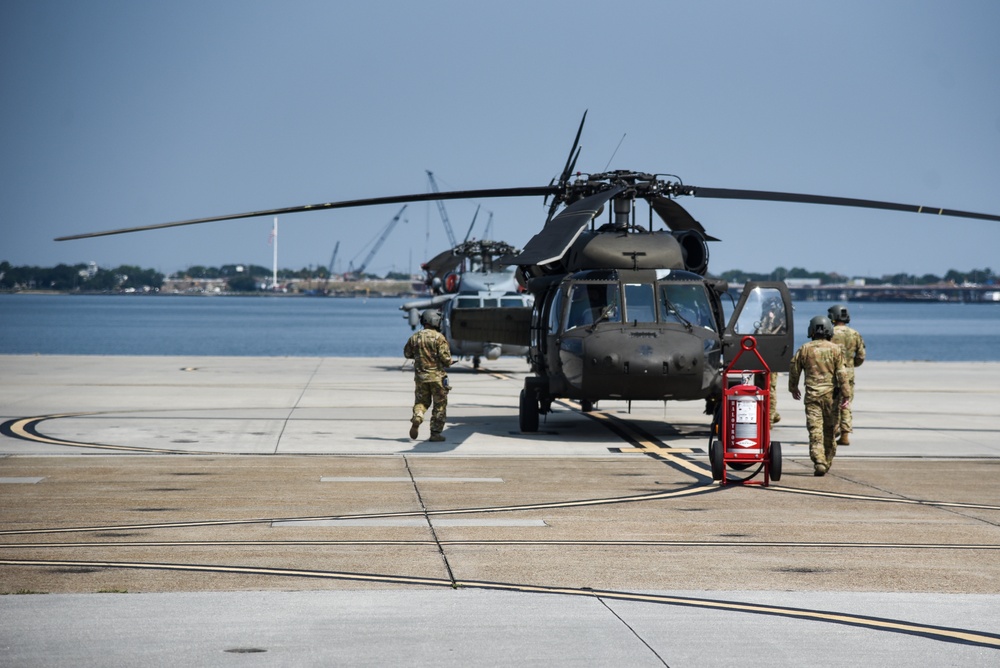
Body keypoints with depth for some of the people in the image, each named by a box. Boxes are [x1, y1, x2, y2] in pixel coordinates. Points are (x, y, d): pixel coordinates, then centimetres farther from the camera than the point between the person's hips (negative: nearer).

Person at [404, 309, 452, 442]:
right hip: (437, 376, -4)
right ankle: (436, 433, 7)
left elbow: (407, 354, 15)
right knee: (439, 405, 7)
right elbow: (445, 357, -17)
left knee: (421, 401, 18)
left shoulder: (415, 337, 2)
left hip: (420, 376, 4)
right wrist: (448, 363, 5)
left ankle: (417, 418, -11)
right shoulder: (439, 337, -12)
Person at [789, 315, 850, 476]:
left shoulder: (804, 349, 1)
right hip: (831, 395, 1)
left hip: (812, 396, -1)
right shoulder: (835, 349, -1)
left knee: (815, 431, -5)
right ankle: (828, 462, 25)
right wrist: (845, 395, -4)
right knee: (829, 430, 15)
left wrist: (793, 389, 23)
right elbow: (842, 374, -7)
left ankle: (819, 462, -20)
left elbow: (794, 370, 8)